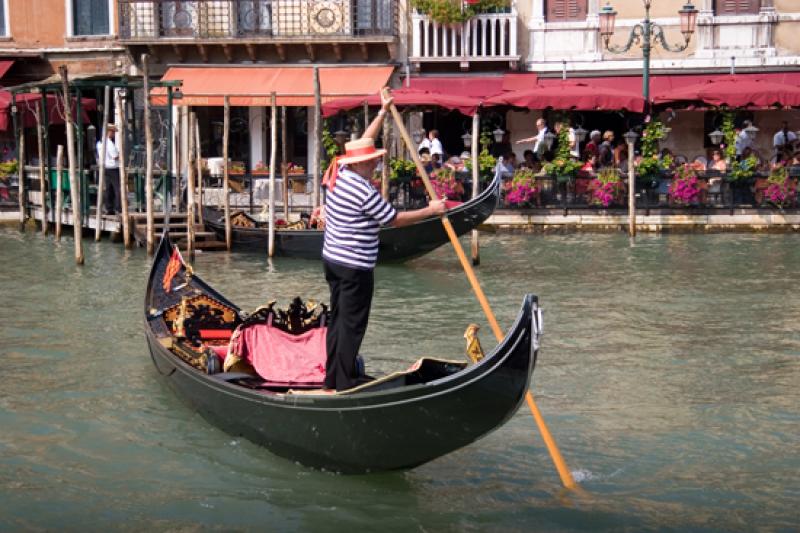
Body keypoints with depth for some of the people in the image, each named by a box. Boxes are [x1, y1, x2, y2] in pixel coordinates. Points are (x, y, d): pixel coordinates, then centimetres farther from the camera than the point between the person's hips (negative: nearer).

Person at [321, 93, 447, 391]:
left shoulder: (339, 173, 4)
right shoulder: (363, 190, -20)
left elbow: (363, 143, 18)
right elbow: (395, 220, -13)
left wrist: (383, 112, 24)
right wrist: (431, 211, -4)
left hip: (332, 260, 9)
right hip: (355, 267, -9)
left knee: (338, 319, 14)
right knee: (352, 325, -3)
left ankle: (332, 379, 20)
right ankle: (345, 386, 1)